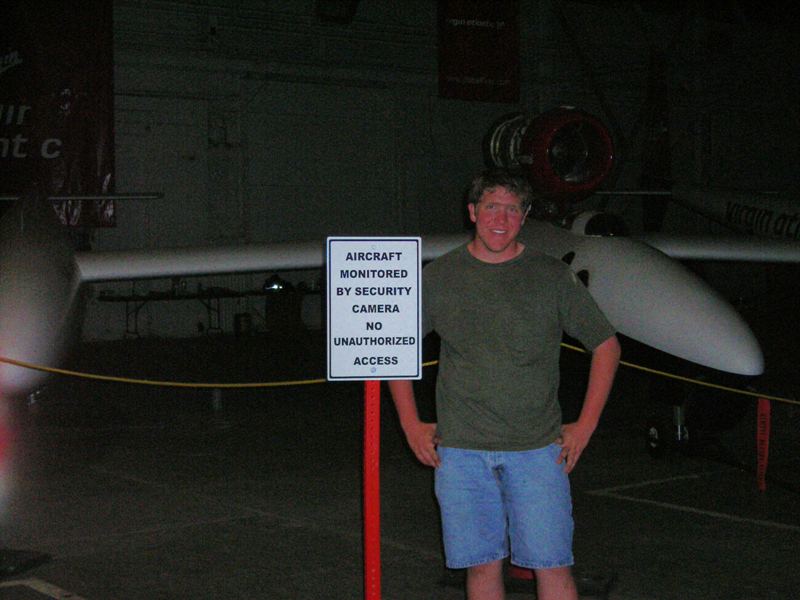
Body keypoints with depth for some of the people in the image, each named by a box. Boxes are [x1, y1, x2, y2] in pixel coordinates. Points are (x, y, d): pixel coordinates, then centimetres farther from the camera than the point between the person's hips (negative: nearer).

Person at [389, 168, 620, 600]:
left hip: (538, 449, -1)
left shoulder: (552, 277, 3)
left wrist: (586, 425, 4)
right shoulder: (438, 277, 5)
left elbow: (605, 345, 9)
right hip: (461, 450, 1)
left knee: (552, 565, -2)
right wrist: (410, 424, 8)